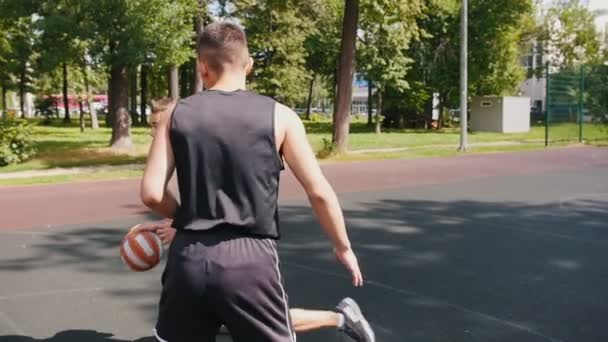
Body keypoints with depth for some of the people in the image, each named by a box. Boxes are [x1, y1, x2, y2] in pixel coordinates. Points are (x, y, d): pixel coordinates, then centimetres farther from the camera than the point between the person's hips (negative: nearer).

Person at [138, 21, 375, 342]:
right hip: (251, 257, -2)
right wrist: (343, 247, 11)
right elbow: (319, 192, -3)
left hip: (190, 255, 2)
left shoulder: (177, 115, 2)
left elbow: (152, 194, -1)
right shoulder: (278, 116, -3)